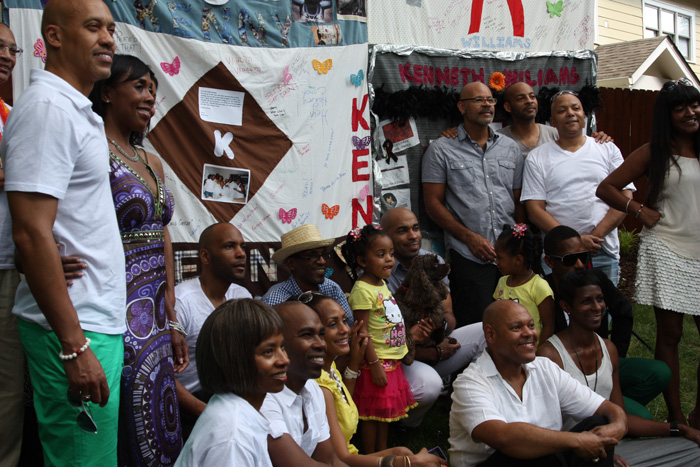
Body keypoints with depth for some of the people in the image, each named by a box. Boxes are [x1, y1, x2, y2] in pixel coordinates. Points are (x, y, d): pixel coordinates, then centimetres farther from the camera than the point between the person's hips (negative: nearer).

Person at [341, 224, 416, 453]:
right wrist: (375, 364, -22)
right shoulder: (362, 290, -20)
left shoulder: (381, 284, 9)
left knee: (386, 410, 19)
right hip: (377, 361, -9)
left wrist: (402, 351, 21)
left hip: (392, 360, 9)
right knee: (373, 413, 3)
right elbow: (362, 332, -22)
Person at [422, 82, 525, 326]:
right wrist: (470, 237, -10)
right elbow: (433, 204, -2)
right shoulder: (441, 150, 2)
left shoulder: (511, 148, 15)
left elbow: (519, 201, 16)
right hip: (469, 258, -4)